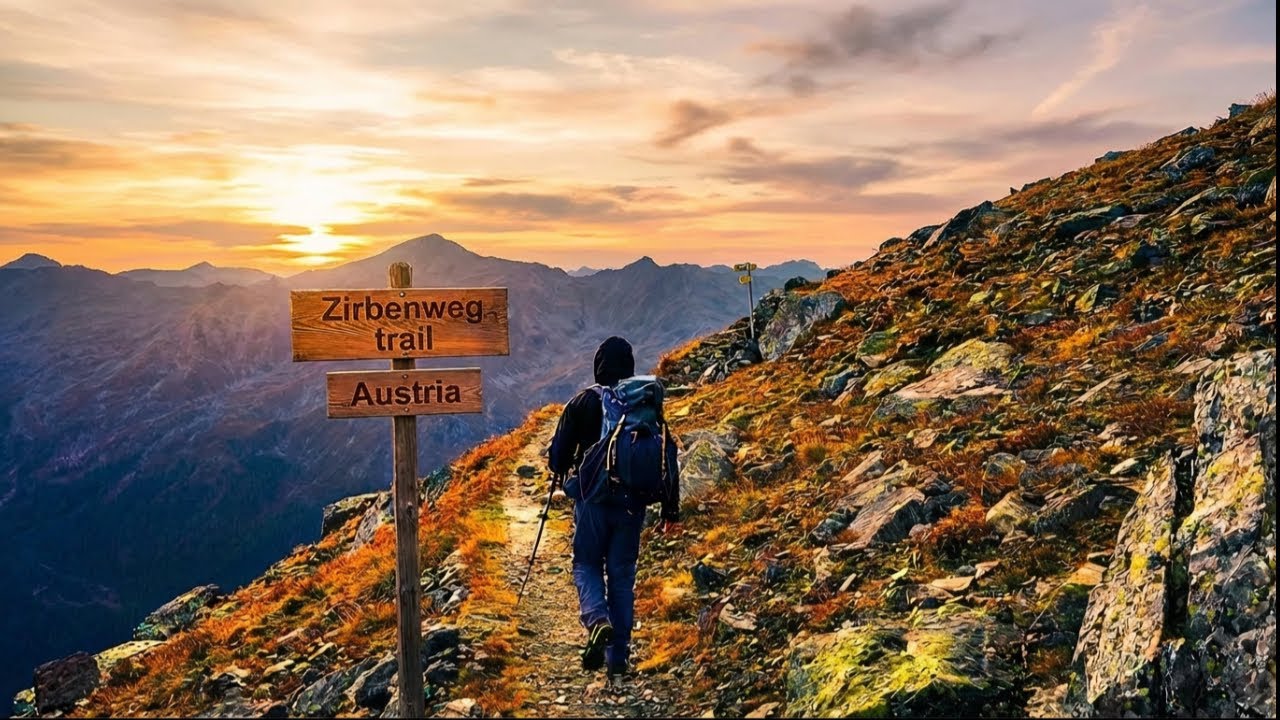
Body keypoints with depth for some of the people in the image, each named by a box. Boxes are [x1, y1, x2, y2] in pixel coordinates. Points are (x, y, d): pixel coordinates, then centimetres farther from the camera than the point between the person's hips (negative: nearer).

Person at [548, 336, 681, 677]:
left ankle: (597, 621, -16)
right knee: (622, 573, 11)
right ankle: (619, 655, 12)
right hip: (632, 503, 2)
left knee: (587, 565, 12)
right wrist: (670, 510, 9)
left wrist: (563, 472, 24)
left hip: (593, 499, -2)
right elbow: (668, 458, 4)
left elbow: (559, 453, 0)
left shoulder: (583, 401, -3)